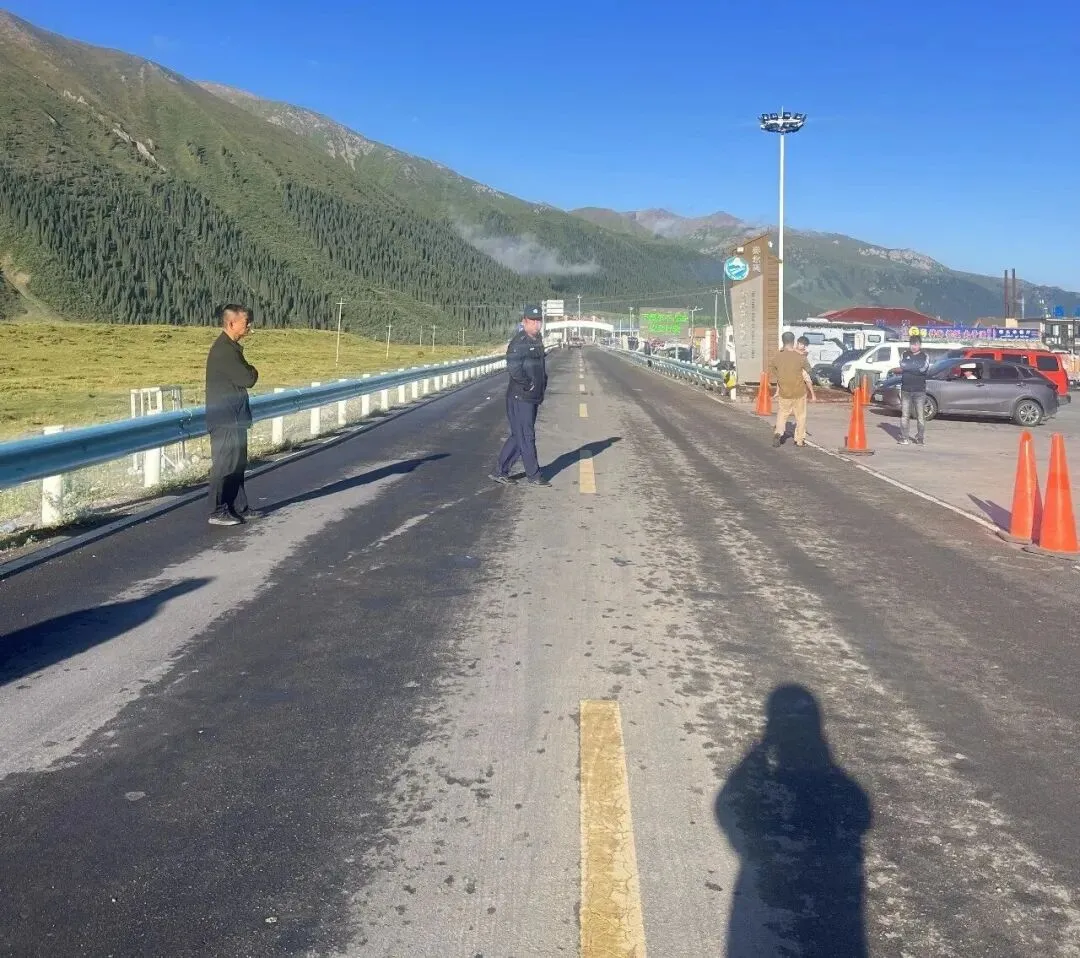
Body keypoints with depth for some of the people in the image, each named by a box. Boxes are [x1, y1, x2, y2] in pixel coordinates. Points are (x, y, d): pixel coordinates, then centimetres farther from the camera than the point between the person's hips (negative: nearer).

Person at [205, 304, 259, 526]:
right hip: (225, 419, -10)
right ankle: (218, 512, 2)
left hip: (234, 418, 10)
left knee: (237, 464, 14)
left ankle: (239, 507, 22)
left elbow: (244, 378, 18)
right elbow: (248, 379, -19)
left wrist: (249, 372, -1)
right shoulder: (223, 350, -18)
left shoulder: (231, 347, 14)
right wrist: (253, 371, 0)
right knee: (224, 465, -4)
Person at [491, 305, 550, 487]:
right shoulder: (519, 343, -14)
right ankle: (534, 476, 6)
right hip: (520, 398, -9)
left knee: (518, 436, 12)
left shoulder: (538, 341, 15)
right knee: (526, 437, -2)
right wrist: (528, 385, -16)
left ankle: (501, 472, 20)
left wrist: (543, 386, 14)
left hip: (533, 398, 9)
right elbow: (513, 368, -24)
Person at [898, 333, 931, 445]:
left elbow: (924, 368, -11)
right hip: (905, 390, 2)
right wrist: (916, 368, -11)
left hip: (919, 391, -2)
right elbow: (902, 365, -6)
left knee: (920, 416, -2)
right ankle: (904, 438, 4)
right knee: (904, 415, 1)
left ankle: (920, 438, 6)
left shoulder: (925, 356, 5)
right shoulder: (905, 354, 11)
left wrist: (907, 367, -9)